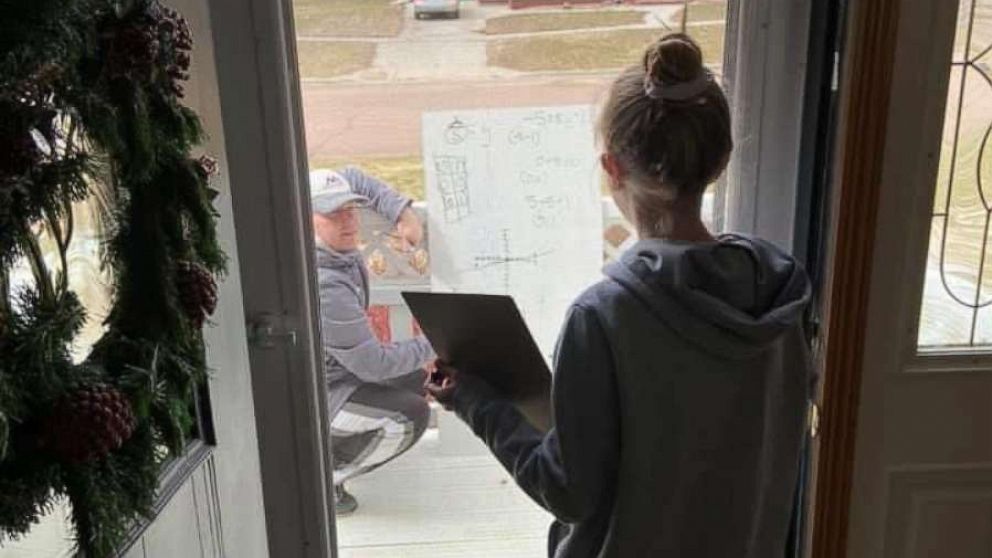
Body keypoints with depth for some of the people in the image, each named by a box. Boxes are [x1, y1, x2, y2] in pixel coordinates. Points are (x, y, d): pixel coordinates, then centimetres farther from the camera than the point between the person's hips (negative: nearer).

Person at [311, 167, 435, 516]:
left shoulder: (337, 241, -11)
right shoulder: (325, 288, -34)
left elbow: (353, 179, 9)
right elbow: (372, 364, -27)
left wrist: (401, 212, -3)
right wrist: (432, 346, -15)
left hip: (328, 370, 10)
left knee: (415, 380, 19)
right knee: (410, 415, -22)